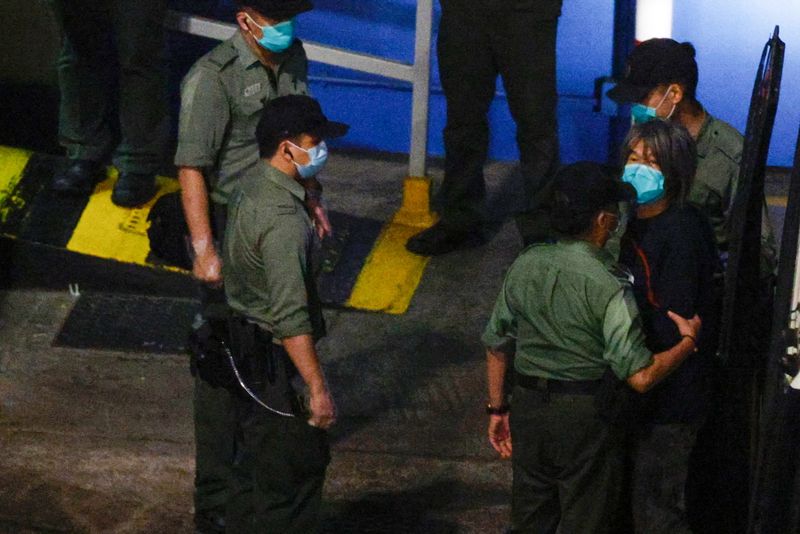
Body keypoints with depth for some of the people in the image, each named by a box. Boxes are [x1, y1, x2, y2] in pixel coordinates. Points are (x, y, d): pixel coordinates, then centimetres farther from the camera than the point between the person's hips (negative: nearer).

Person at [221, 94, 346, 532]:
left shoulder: (250, 185, 2)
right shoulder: (284, 220, -28)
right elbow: (291, 317, -29)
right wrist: (318, 389, -26)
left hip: (244, 353, 10)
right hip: (276, 364, -10)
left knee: (254, 464, 22)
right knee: (293, 473, 2)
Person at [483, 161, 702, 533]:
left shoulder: (526, 265, -2)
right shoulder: (608, 286, -20)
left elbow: (496, 344, 7)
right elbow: (640, 376, -22)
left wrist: (497, 408, 18)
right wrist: (688, 341, -6)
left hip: (528, 405, 5)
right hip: (587, 418, -5)